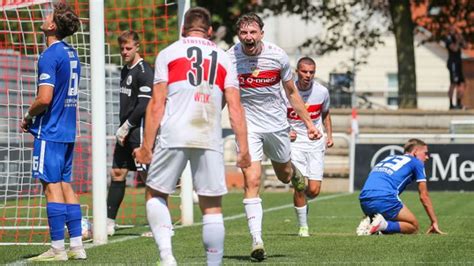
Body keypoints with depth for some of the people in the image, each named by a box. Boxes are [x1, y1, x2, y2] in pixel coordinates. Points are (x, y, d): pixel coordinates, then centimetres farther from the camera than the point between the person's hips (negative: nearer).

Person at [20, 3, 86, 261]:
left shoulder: (49, 55, -16)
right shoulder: (71, 53, 12)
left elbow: (44, 98, -22)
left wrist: (28, 117, -5)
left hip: (49, 131, -9)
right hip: (68, 130, 9)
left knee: (52, 186, -5)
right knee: (65, 184, 12)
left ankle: (57, 249, -5)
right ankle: (77, 246, 11)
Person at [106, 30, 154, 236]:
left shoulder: (144, 71, -12)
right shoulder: (125, 70, 17)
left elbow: (144, 105, -19)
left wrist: (126, 127, -15)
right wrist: (122, 129, 13)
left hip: (140, 132, -9)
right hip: (126, 133, 9)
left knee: (147, 175, -9)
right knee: (117, 173, 9)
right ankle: (109, 223, 14)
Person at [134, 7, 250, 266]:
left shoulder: (168, 53, 10)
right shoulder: (223, 58, 15)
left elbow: (157, 104, 2)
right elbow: (235, 107, 6)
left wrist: (146, 146, 3)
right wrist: (243, 149, 6)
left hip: (174, 137, -1)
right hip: (210, 139, 1)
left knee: (155, 194, 12)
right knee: (212, 207, 6)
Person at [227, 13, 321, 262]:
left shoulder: (277, 55, -10)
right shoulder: (229, 59, -14)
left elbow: (292, 93, 5)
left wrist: (309, 124, 6)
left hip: (277, 125, 2)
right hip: (248, 126, -2)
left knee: (285, 175, 19)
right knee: (252, 182, -15)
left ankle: (297, 176, 59)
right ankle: (257, 241, -16)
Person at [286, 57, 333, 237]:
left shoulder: (322, 92, -2)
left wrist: (329, 135, 10)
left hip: (316, 143, 2)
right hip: (295, 142, -2)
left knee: (314, 190, -5)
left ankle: (302, 200, 32)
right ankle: (303, 226, 3)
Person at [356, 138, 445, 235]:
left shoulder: (389, 158, 33)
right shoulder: (416, 162, 15)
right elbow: (424, 196, 13)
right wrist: (434, 222, 20)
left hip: (364, 202, 7)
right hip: (385, 199, -7)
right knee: (414, 226, 8)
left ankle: (368, 223, -1)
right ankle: (384, 225, -17)